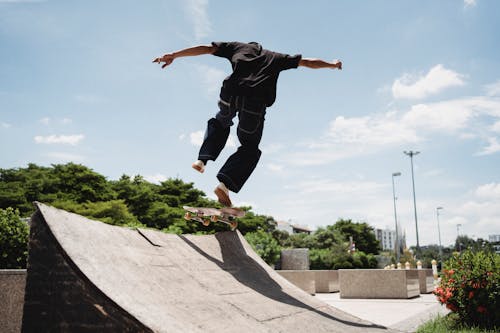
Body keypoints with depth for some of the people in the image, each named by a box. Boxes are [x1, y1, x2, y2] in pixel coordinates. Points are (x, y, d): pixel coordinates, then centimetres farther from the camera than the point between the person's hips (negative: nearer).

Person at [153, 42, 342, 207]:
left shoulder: (238, 47, 28)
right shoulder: (274, 58, 31)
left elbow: (205, 49, 21)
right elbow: (308, 62, 36)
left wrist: (173, 55, 22)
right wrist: (332, 64, 52)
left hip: (230, 94, 1)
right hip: (256, 102, -1)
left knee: (220, 123, 34)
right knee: (250, 149, 16)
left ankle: (202, 159, 14)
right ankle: (225, 184, -5)